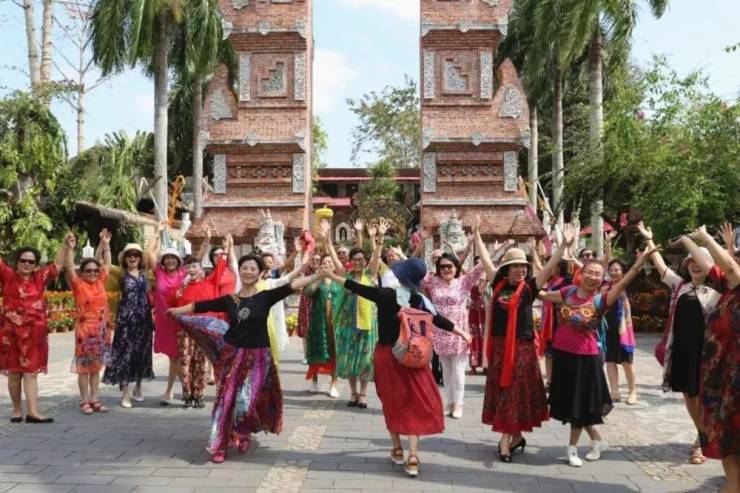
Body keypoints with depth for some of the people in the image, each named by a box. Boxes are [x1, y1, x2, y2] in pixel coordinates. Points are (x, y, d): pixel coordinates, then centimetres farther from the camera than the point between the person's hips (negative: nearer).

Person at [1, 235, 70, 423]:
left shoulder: (40, 278, 7)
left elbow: (57, 265, 9)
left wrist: (65, 246, -2)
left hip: (34, 332, 2)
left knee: (31, 371, 1)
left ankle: (32, 411, -2)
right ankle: (17, 410, 17)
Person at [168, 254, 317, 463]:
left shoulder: (266, 297, -6)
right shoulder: (229, 300, 2)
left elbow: (292, 285, -15)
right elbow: (200, 306, 7)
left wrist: (318, 275, -23)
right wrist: (173, 311, 12)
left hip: (257, 357, -2)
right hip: (232, 355, 2)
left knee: (246, 400, -7)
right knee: (226, 399, 3)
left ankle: (244, 433, 25)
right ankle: (219, 446, 15)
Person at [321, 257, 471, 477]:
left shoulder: (385, 295, -12)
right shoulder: (420, 300, -6)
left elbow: (357, 288, -8)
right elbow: (438, 320, 2)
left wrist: (331, 275, 2)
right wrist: (461, 332, 17)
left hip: (387, 354, 0)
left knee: (393, 402, 15)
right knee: (415, 403, 5)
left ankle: (397, 450, 25)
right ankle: (413, 457, -2)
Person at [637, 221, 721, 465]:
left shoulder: (716, 288, -1)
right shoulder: (680, 285, 9)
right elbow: (661, 266, 8)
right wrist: (648, 239, 7)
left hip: (704, 348, -5)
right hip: (681, 347, 5)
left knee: (704, 396, 2)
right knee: (688, 394, 13)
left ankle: (703, 443, 14)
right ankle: (703, 436, 31)